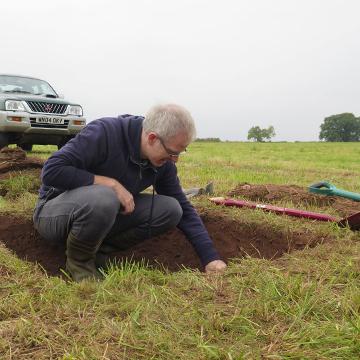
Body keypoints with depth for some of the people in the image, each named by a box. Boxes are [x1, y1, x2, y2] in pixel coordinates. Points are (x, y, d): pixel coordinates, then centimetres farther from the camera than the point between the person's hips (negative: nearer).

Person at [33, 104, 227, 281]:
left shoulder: (163, 163, -7)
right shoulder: (104, 132, -26)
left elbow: (184, 209, 0)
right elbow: (51, 171, -30)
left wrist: (211, 258, -7)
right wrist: (111, 184, -30)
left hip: (103, 213, 6)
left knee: (170, 209, -12)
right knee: (102, 198, -40)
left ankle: (100, 251, -4)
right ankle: (78, 260, -10)